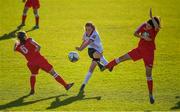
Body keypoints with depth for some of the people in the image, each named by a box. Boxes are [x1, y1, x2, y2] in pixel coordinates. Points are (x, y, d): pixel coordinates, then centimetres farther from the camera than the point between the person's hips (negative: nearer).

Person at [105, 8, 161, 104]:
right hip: (140, 49, 4)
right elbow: (135, 33, -10)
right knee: (123, 58, 0)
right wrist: (143, 37, -24)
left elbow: (157, 26, -42)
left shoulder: (155, 29, -17)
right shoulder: (144, 26, -6)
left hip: (149, 53, -4)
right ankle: (108, 66, 23)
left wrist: (152, 17, -36)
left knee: (148, 74, 0)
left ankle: (151, 94, 11)